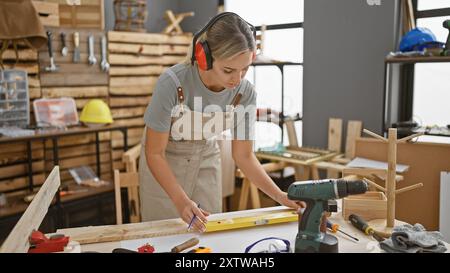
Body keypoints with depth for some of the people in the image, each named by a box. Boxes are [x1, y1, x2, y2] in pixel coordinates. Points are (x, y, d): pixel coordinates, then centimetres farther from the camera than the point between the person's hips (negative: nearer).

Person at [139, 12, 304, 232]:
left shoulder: (245, 93, -20)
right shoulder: (172, 84, -31)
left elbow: (244, 156, -8)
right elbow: (154, 153, -22)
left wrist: (280, 196, -17)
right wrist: (180, 200, -34)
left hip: (206, 161, 3)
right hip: (163, 163, -2)